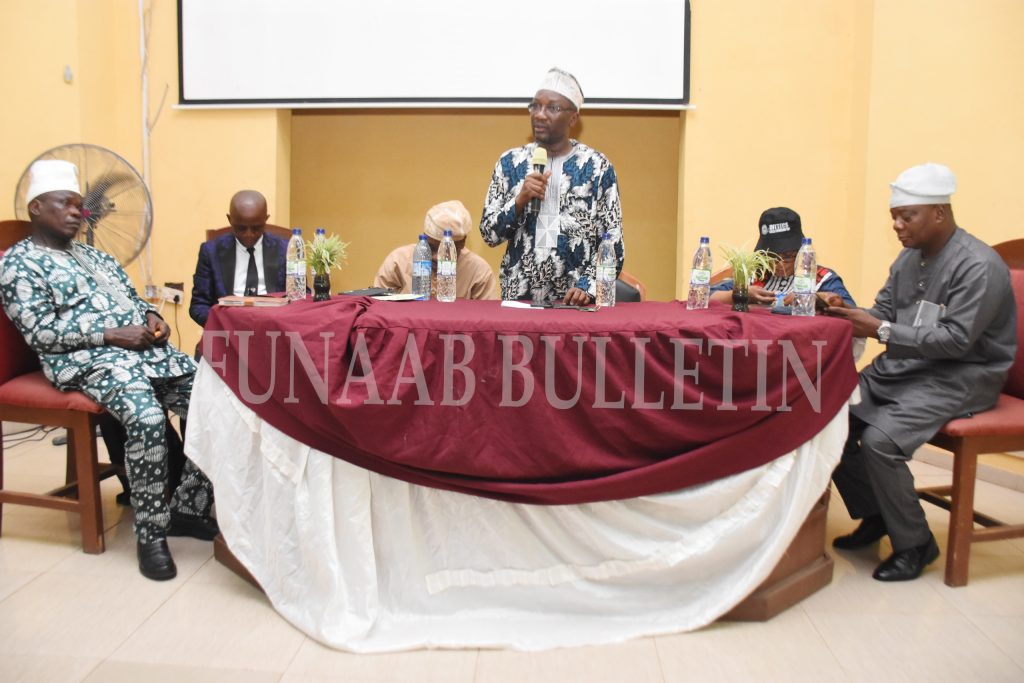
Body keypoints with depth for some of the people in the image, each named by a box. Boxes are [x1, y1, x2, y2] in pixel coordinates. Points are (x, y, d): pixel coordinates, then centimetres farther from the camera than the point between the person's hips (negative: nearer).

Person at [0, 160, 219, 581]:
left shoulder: (94, 256, 25)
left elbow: (133, 299, 28)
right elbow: (40, 331, -9)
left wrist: (152, 318, 3)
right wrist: (112, 334, -17)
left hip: (147, 350, 8)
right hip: (87, 359, -7)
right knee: (147, 419, -35)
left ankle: (189, 507, -1)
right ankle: (151, 534, -19)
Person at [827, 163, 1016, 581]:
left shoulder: (978, 266, -16)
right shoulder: (909, 258, 9)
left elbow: (955, 340, -23)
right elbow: (883, 312, 13)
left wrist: (882, 331, -28)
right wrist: (847, 316, -8)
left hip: (959, 378, -8)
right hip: (902, 367, 8)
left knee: (880, 440, -28)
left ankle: (914, 544, -4)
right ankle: (873, 516, 11)